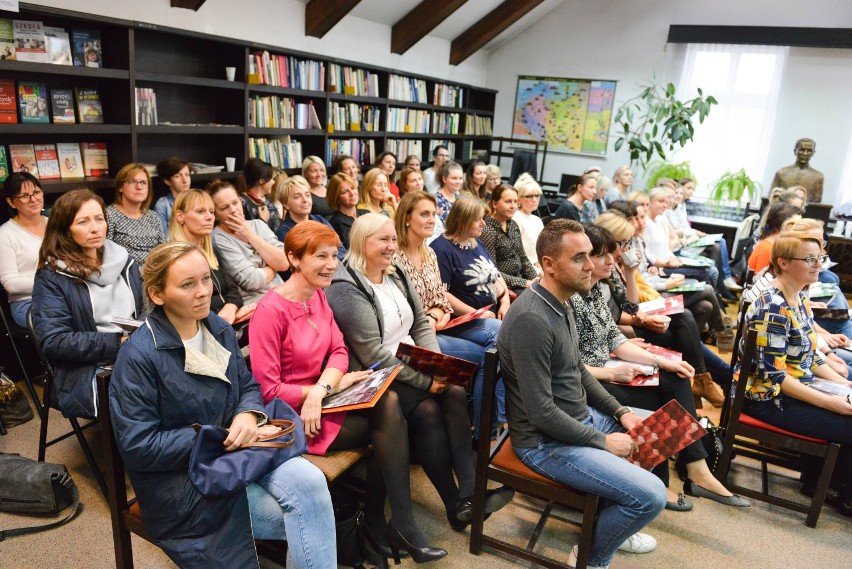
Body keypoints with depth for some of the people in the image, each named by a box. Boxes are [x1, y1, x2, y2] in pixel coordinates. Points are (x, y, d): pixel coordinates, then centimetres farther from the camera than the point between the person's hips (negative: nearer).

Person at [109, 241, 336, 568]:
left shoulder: (219, 329, 3)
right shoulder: (138, 356, -16)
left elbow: (248, 385, 11)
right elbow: (138, 447, -16)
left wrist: (249, 415, -13)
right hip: (180, 479, -5)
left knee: (309, 481, -25)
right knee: (307, 514, -21)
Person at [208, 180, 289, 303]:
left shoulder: (257, 224, 9)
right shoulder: (218, 239, -8)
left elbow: (284, 263, -3)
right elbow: (252, 280, -15)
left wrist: (251, 237, -5)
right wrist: (272, 267, 2)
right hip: (254, 302, -6)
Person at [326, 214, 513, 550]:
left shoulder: (396, 277, 11)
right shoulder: (346, 290, -15)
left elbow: (421, 324, 11)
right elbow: (373, 354, -20)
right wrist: (426, 380, -19)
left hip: (412, 366, 7)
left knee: (455, 393, -17)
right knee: (428, 411, -24)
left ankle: (469, 491, -14)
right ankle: (455, 502, -9)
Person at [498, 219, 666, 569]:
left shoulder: (560, 303, 3)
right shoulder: (531, 318, -28)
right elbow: (542, 413, -27)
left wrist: (621, 412, 5)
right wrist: (603, 441, -16)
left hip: (581, 417, 10)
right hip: (547, 441, -10)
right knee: (651, 496, -16)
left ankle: (612, 522, 34)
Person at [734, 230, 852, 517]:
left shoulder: (800, 299, 6)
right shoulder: (772, 308, -23)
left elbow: (810, 354, 15)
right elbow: (773, 375, -24)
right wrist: (828, 401, -22)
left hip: (798, 386, 10)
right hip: (769, 398, -10)